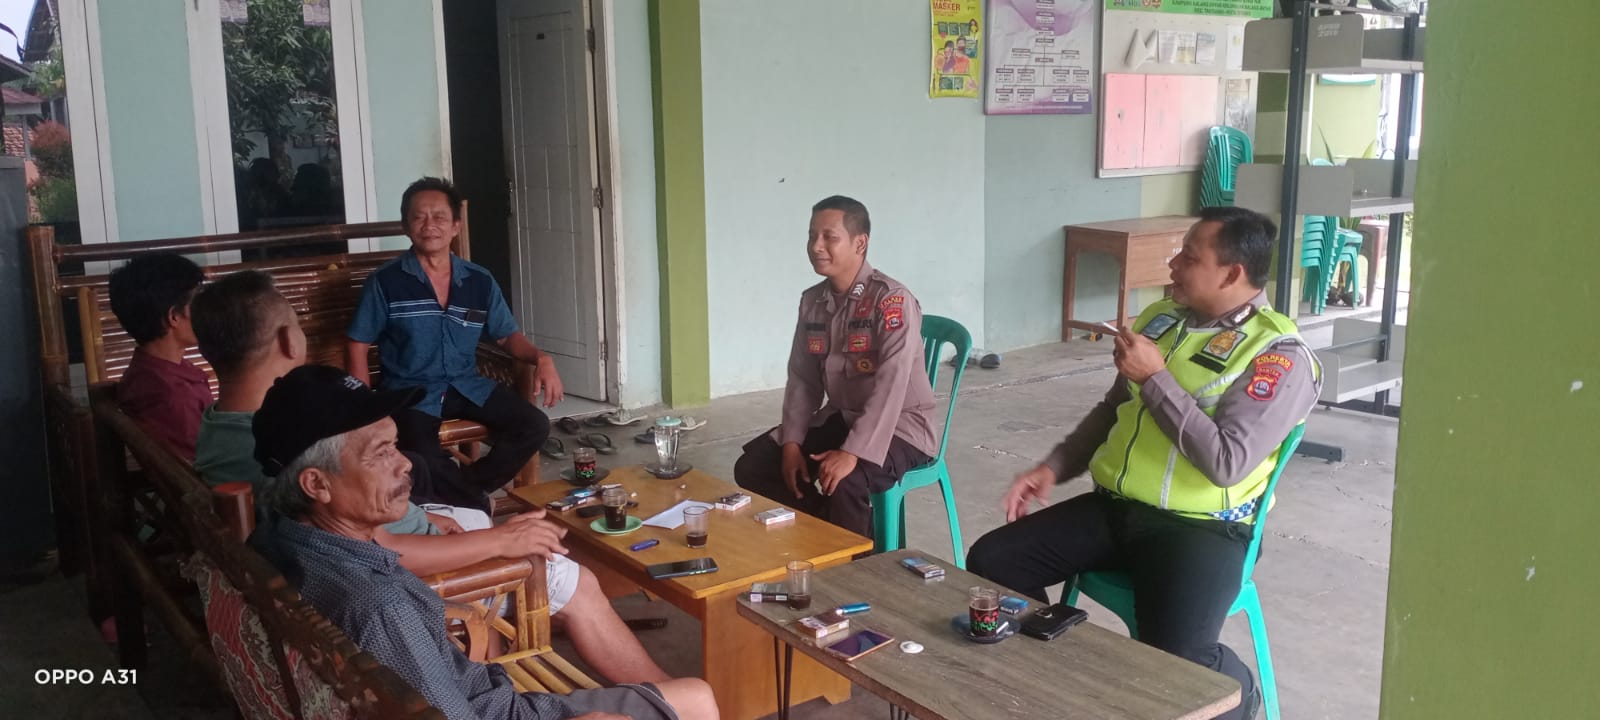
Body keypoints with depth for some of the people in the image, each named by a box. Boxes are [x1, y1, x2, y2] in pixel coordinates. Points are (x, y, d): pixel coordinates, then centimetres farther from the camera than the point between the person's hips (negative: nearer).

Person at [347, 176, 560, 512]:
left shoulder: (480, 281, 4)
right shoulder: (385, 282, -5)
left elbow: (507, 335, 14)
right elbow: (357, 348, 0)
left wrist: (541, 358, -7)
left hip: (467, 386, 4)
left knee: (534, 425, -16)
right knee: (425, 459, -33)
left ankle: (460, 491, -2)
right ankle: (476, 504, -1)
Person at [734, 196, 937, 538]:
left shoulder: (892, 300, -20)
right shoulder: (812, 301, 3)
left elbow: (890, 388, -28)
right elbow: (802, 380, 6)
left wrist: (853, 452, -35)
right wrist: (792, 442, -8)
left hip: (899, 426, -7)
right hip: (840, 417, 7)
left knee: (844, 482, -35)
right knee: (751, 466, -4)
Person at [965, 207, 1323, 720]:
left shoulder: (1279, 355, -12)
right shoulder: (1161, 317, 11)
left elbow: (1226, 463, -22)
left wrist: (1155, 377, -19)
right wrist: (1053, 467, 8)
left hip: (1199, 526, -6)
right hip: (1113, 507, 7)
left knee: (1174, 664, -28)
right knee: (991, 561, -8)